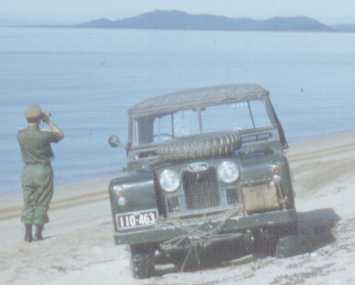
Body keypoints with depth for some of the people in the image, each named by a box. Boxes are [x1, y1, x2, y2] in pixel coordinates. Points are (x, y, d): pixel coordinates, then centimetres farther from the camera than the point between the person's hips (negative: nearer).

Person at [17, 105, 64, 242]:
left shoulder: (20, 135, -5)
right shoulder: (43, 135, -18)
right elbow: (60, 135, 0)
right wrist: (49, 121, 6)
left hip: (28, 170, 4)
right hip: (43, 170, -4)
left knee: (28, 203, 10)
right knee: (41, 204, 6)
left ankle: (28, 234, 6)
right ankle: (38, 233, 6)